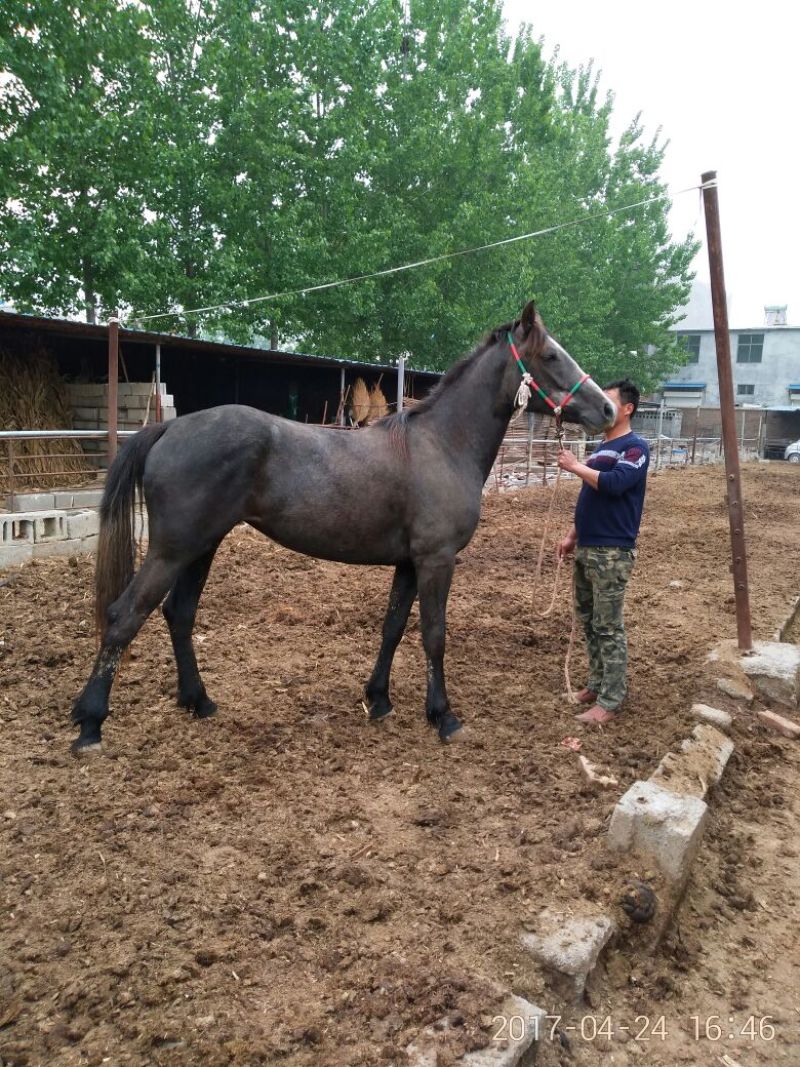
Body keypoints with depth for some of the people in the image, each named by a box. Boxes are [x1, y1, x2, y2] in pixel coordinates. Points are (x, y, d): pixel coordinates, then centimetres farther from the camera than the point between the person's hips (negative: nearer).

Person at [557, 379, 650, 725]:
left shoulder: (635, 447, -8)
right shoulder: (602, 447, 18)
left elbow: (614, 483, -26)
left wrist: (576, 466, -16)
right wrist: (572, 536, 18)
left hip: (612, 552, -9)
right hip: (586, 549, 9)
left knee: (608, 627, -4)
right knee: (588, 620, 15)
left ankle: (609, 702, 2)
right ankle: (597, 684, 27)